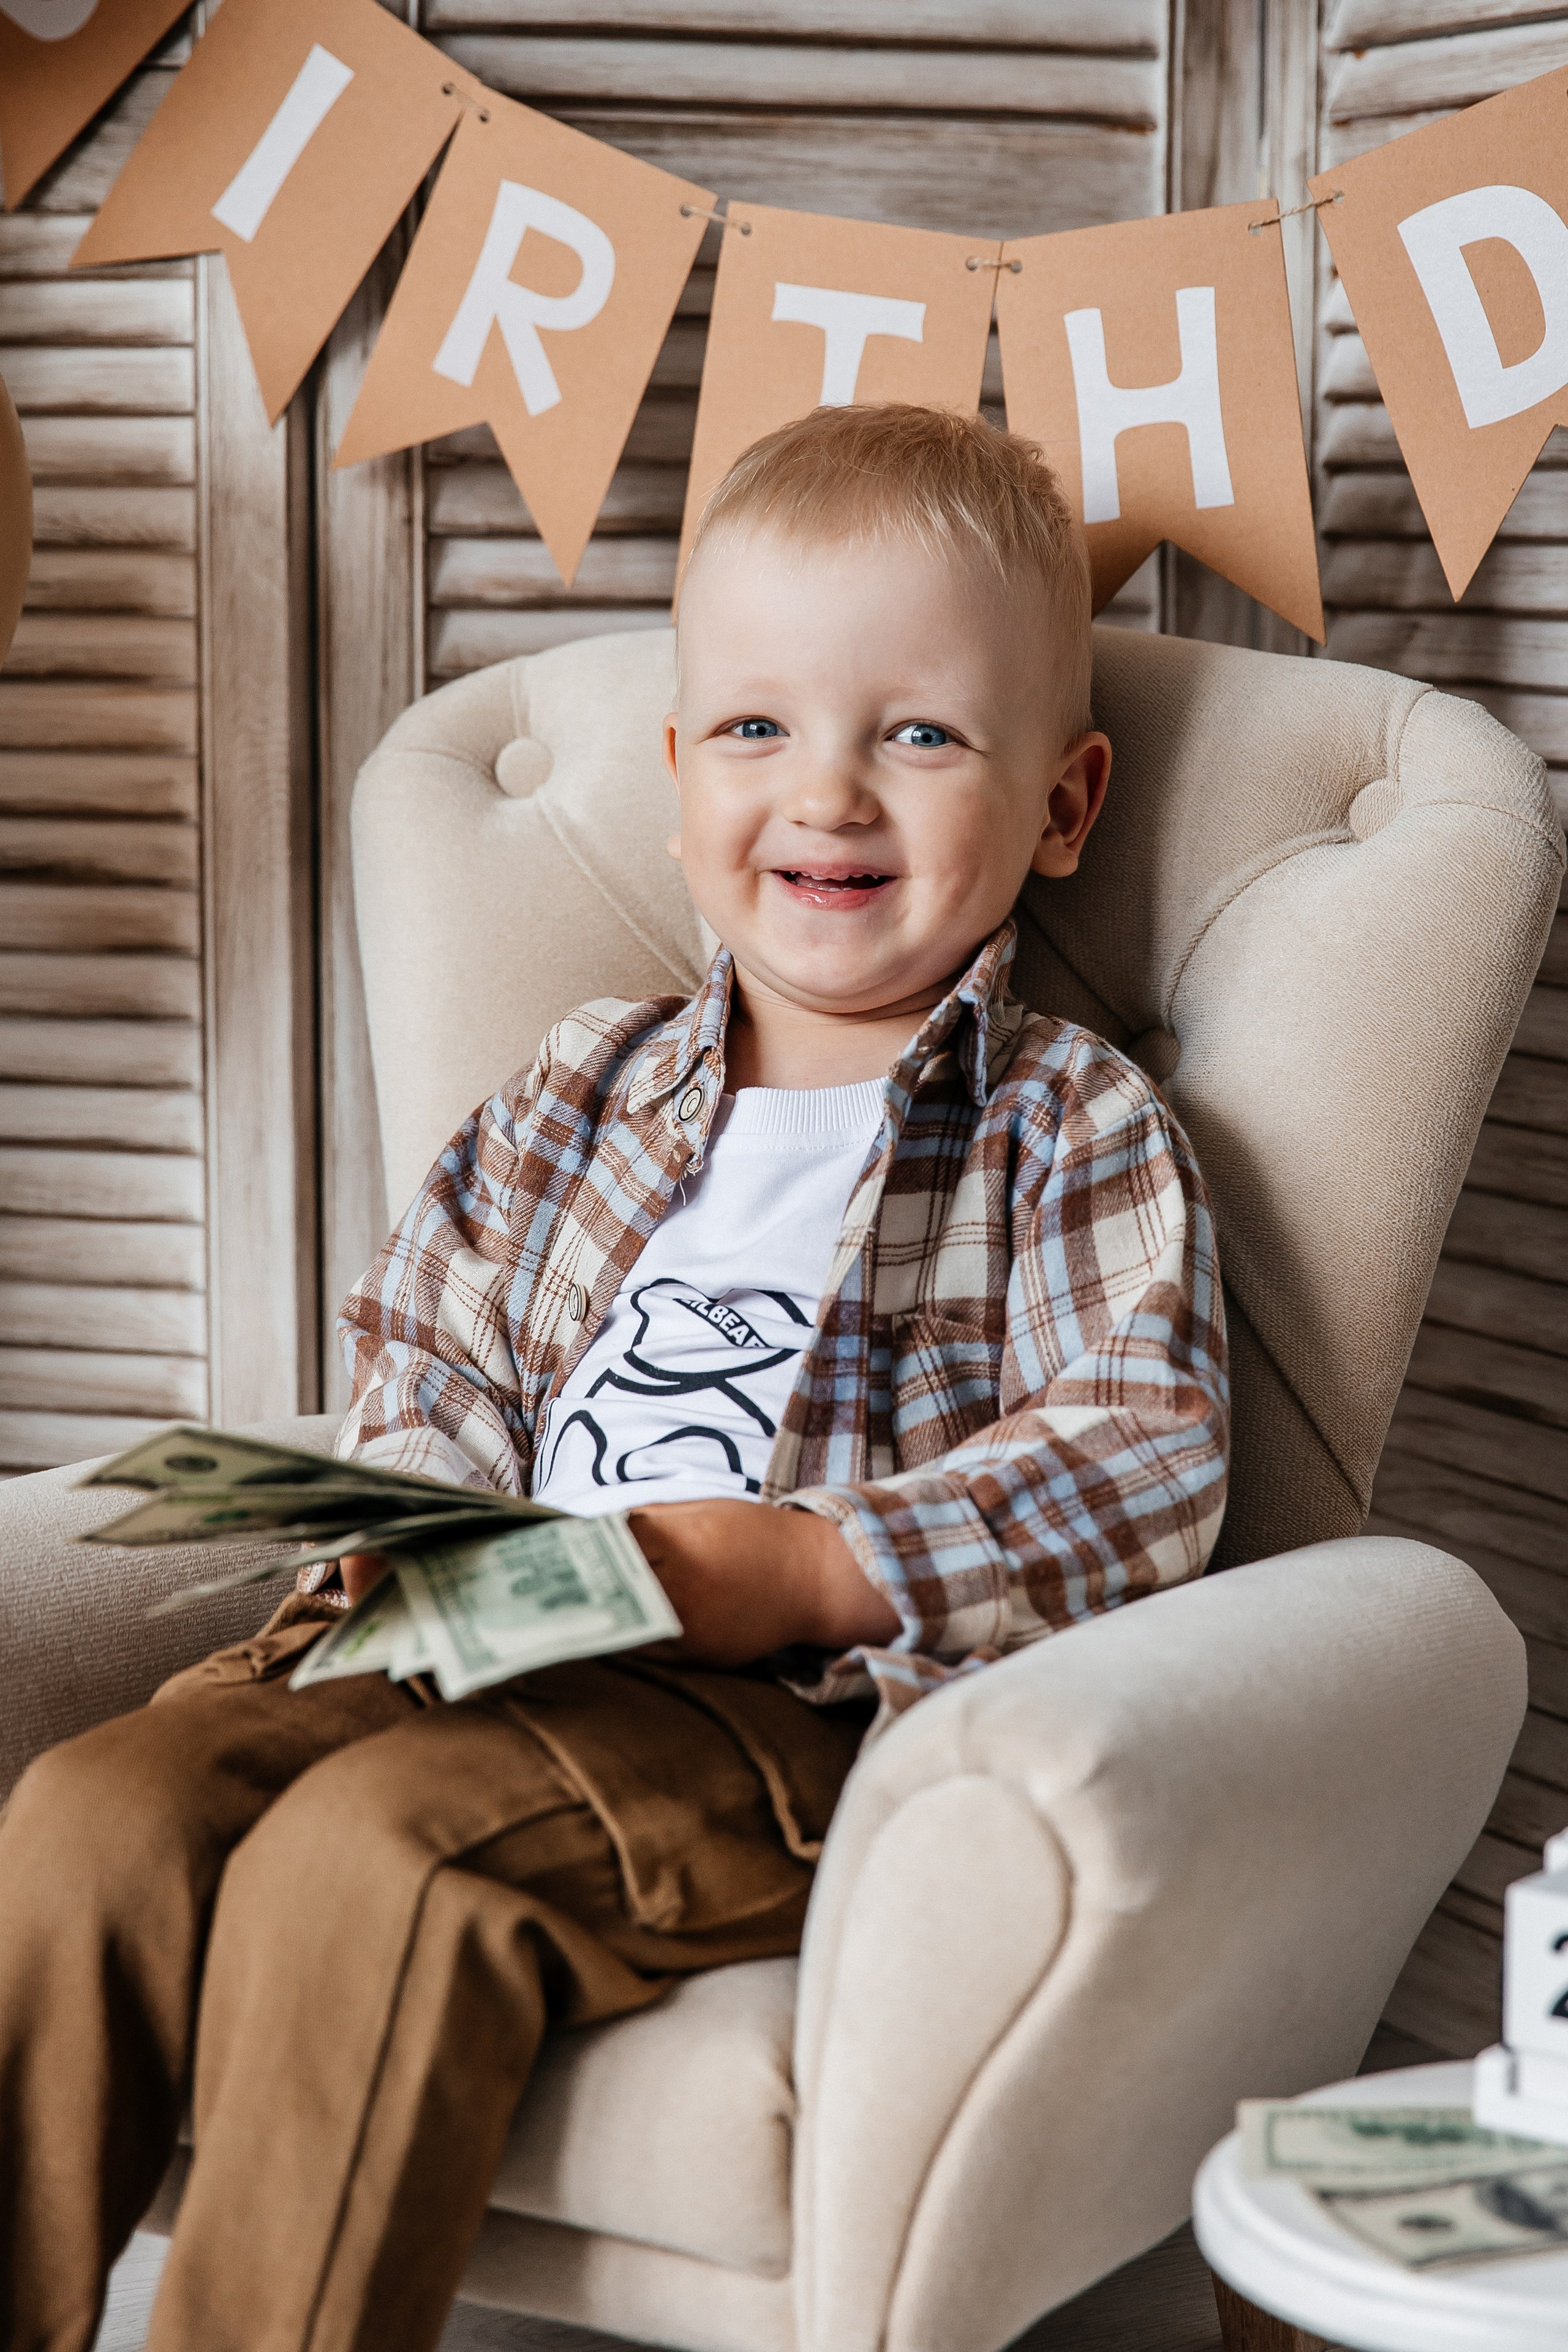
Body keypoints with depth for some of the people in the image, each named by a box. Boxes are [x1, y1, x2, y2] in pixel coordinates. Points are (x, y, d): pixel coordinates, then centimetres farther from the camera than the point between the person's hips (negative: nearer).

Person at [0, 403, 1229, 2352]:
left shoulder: (1067, 1129, 5)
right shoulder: (586, 1094, 21)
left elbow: (1140, 1463, -7)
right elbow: (431, 1351, 24)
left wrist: (795, 1571, -18)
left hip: (802, 1702, -5)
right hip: (485, 1649, 5)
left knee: (369, 1853, -30)